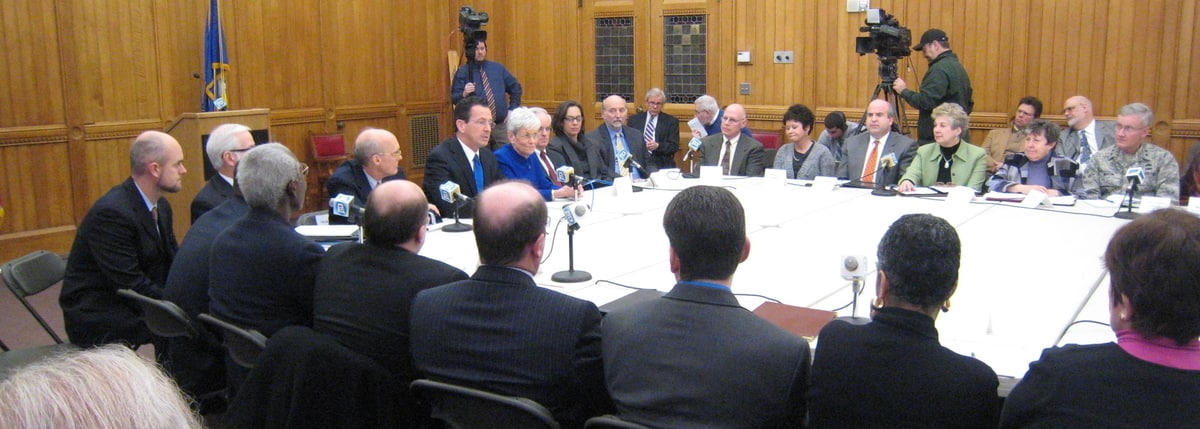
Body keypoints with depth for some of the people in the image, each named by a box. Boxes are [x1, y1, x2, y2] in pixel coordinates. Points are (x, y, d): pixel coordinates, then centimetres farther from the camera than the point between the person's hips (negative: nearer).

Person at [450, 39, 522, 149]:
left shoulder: (498, 68, 11)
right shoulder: (463, 72, 0)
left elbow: (515, 87, 20)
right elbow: (454, 99, -5)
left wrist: (512, 110, 12)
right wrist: (464, 93, -25)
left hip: (500, 125, 3)